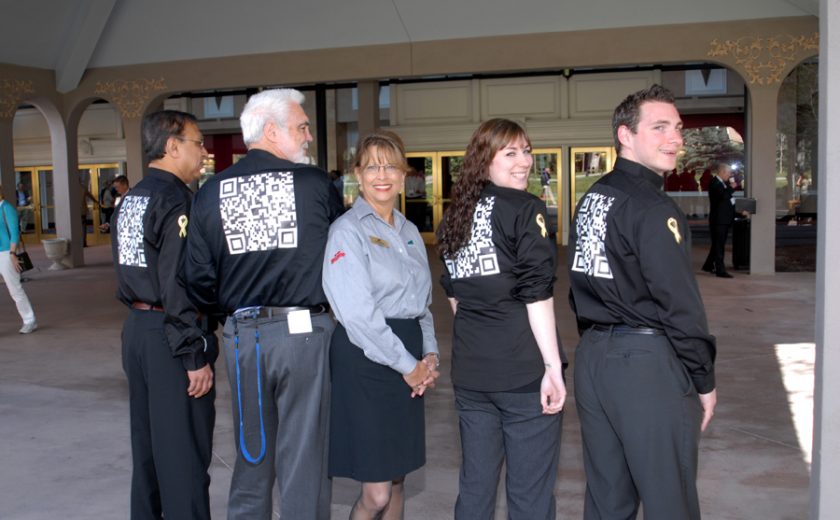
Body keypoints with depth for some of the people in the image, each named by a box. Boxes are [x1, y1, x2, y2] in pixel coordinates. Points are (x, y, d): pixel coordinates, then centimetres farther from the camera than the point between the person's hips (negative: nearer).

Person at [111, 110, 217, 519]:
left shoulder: (130, 200, 13)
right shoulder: (175, 201, -16)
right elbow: (178, 284, -21)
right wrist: (196, 356, -19)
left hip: (136, 328, 9)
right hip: (169, 334, -9)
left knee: (147, 442, 18)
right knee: (184, 453, -2)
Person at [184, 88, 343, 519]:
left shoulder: (211, 192, 2)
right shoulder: (315, 183, -6)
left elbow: (199, 278, 2)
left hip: (242, 334, 4)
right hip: (303, 332, -3)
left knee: (252, 452, 19)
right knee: (303, 454, 8)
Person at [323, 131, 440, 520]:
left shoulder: (409, 232, 14)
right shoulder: (348, 231, -9)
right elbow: (357, 312, -17)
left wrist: (429, 353, 4)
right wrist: (407, 365, -13)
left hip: (409, 364, 7)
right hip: (366, 359, -7)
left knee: (397, 480, 14)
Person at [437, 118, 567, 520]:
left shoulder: (454, 214, 11)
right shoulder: (526, 209, -9)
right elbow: (536, 293, -15)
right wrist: (553, 365, -13)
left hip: (469, 370, 7)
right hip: (524, 370, -6)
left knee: (474, 484, 16)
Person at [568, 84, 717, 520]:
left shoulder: (591, 199, 11)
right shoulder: (652, 209, -15)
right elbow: (681, 306, -16)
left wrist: (600, 341, 20)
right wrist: (704, 381, -6)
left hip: (592, 355, 9)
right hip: (645, 361, -9)